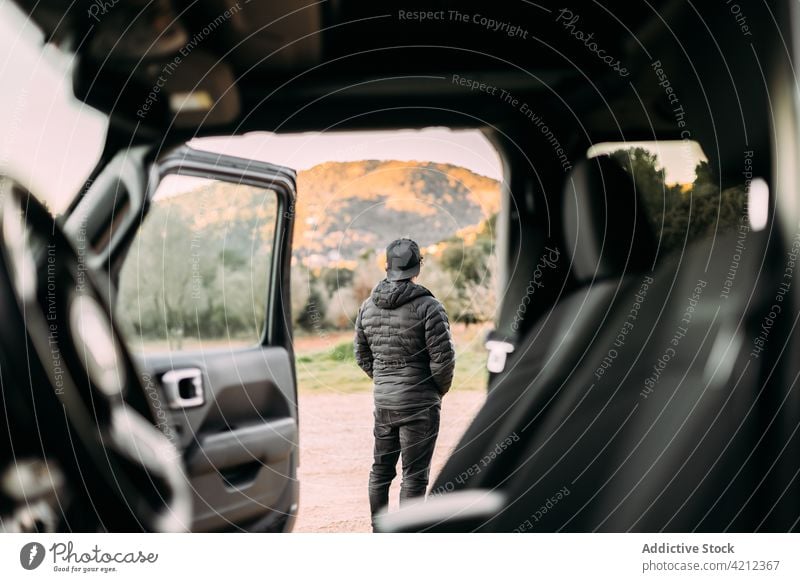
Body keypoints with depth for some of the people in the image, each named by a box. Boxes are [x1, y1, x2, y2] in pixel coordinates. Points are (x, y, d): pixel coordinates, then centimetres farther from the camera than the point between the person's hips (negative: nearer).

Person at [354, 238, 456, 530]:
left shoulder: (368, 306, 5)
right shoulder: (428, 306, -14)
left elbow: (362, 355, 13)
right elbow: (443, 358, -15)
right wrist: (440, 389, 2)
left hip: (382, 401, 6)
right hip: (420, 403, -6)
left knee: (381, 470, 17)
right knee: (414, 475, 2)